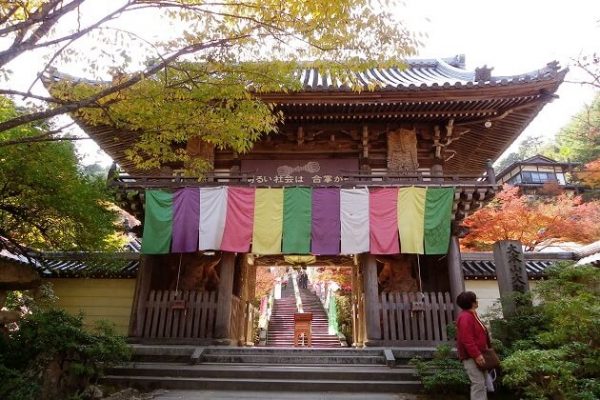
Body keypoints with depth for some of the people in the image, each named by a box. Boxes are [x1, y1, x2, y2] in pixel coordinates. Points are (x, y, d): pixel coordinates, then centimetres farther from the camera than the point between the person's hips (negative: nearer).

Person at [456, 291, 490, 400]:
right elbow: (467, 340, -26)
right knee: (478, 383, -9)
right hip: (471, 357, -11)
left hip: (478, 354, 11)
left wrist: (480, 354, 20)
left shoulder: (471, 315, 14)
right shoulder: (465, 317, -20)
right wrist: (476, 355, -26)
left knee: (483, 382, 17)